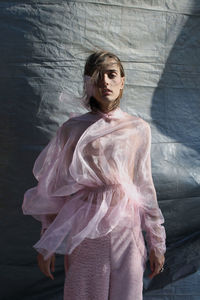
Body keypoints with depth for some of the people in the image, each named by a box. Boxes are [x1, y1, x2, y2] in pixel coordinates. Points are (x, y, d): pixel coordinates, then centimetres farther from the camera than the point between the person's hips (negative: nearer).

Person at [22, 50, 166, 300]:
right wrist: (46, 246, 2)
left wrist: (156, 244, 8)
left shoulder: (139, 129, 2)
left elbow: (145, 188, 7)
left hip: (127, 233, 2)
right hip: (84, 235, -1)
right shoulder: (71, 130, -3)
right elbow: (54, 190, 1)